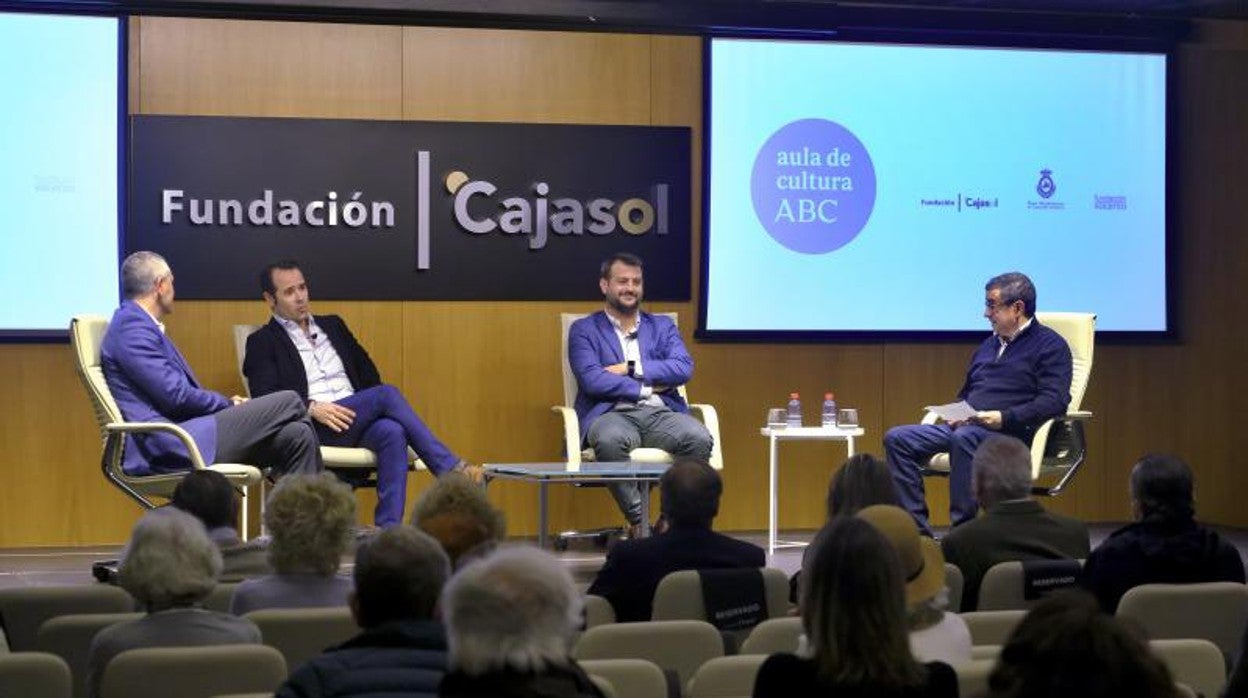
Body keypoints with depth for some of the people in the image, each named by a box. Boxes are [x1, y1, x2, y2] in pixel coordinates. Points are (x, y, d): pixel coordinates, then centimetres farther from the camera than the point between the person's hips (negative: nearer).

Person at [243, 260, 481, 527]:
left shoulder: (333, 325, 27)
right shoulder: (262, 342, 10)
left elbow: (368, 372, 24)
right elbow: (267, 399, -3)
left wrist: (368, 409, 4)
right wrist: (312, 408, -18)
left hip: (356, 420, 5)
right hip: (313, 429, -5)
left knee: (393, 432, -33)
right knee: (388, 394, -28)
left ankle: (388, 529, -43)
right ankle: (454, 471, -31)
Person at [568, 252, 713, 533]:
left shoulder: (663, 327, 22)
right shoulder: (584, 330, 13)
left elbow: (684, 369, 3)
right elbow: (592, 380, -5)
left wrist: (631, 368, -4)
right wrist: (648, 388, -4)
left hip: (661, 413, 3)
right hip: (613, 414, -2)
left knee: (699, 437, -31)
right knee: (610, 440, -40)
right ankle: (637, 521, -26)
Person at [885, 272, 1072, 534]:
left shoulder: (1049, 345, 2)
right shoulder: (988, 345, 27)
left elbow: (1055, 401, -11)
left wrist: (1004, 418, -21)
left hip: (1010, 433, -8)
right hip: (964, 426, 8)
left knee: (965, 438, -40)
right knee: (897, 439, -10)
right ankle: (918, 529, -17)